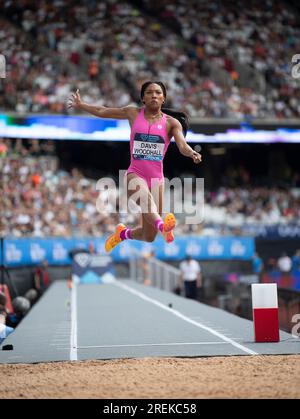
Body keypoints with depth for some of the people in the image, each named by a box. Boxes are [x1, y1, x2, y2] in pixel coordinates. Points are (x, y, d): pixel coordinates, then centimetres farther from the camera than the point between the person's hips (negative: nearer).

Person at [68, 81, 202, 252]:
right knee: (144, 195, -40)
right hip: (135, 174, -1)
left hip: (157, 178, 1)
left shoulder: (171, 122, 2)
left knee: (149, 237, 6)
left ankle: (123, 233, 38)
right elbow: (102, 112, 18)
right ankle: (162, 225, -66)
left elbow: (182, 145, -15)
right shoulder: (133, 113, 6)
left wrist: (192, 153, -36)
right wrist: (80, 105, 23)